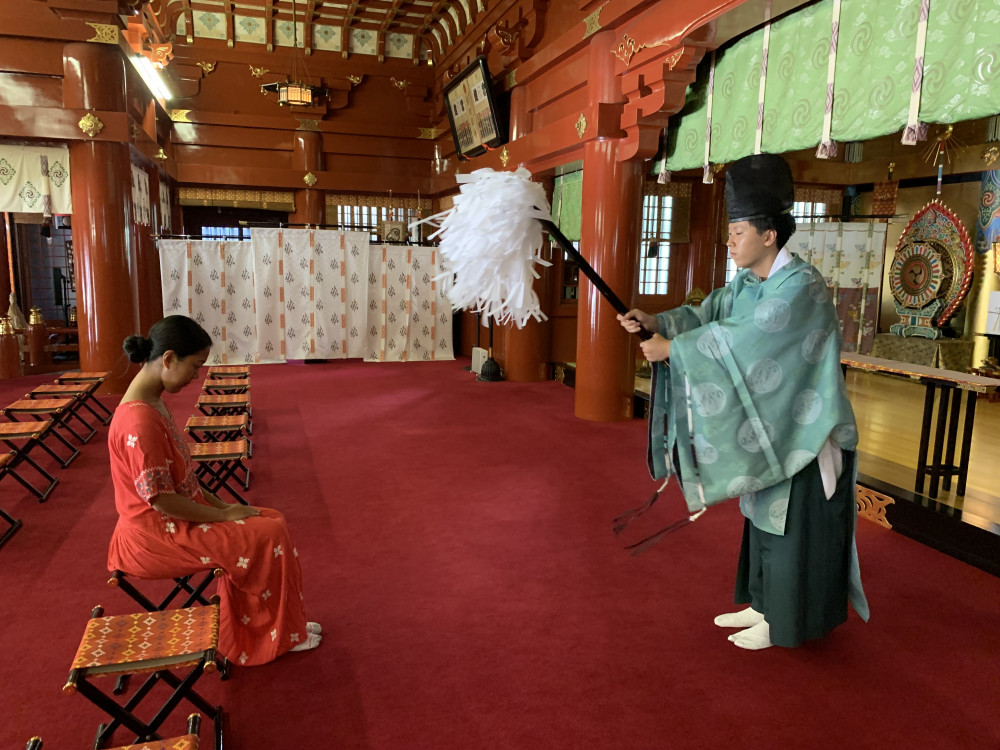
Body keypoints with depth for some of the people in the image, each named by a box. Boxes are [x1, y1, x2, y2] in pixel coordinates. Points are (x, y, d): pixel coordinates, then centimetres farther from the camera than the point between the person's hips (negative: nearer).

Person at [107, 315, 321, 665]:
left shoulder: (151, 402, 5)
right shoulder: (139, 421, -27)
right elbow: (159, 499, -25)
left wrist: (217, 504, 5)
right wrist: (222, 514, -15)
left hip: (175, 519, 10)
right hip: (156, 536, -10)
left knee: (270, 521, 6)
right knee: (269, 536, -11)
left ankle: (250, 633, 17)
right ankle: (281, 634, 11)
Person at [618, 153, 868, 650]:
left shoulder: (801, 285, -22)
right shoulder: (748, 283, 6)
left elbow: (739, 337, -29)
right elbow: (707, 314, -1)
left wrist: (672, 349, -26)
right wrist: (656, 322, -16)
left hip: (803, 431, -9)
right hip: (768, 427, 9)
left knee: (792, 525, 4)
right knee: (764, 517, 17)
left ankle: (784, 623, 19)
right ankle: (763, 605, 32)